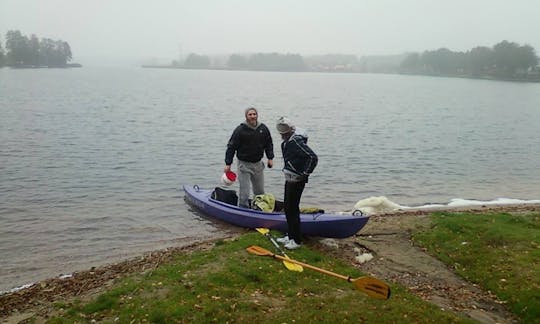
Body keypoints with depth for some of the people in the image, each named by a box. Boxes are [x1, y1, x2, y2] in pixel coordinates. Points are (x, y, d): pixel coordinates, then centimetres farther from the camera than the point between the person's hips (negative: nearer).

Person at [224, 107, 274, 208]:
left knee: (260, 192, 15)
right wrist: (228, 164, -11)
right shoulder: (240, 130, -12)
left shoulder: (263, 128, 2)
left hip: (258, 164, 5)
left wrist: (270, 158, 5)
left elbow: (269, 144, 15)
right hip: (244, 164, -4)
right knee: (244, 192, -5)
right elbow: (231, 147, -9)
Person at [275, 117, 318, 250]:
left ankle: (296, 240, 4)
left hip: (297, 180, -10)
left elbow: (313, 157, -29)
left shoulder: (296, 141, -22)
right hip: (289, 179, 10)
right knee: (287, 206, 16)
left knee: (292, 208, -5)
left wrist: (305, 174, -21)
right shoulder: (286, 142, 9)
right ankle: (290, 235, 29)